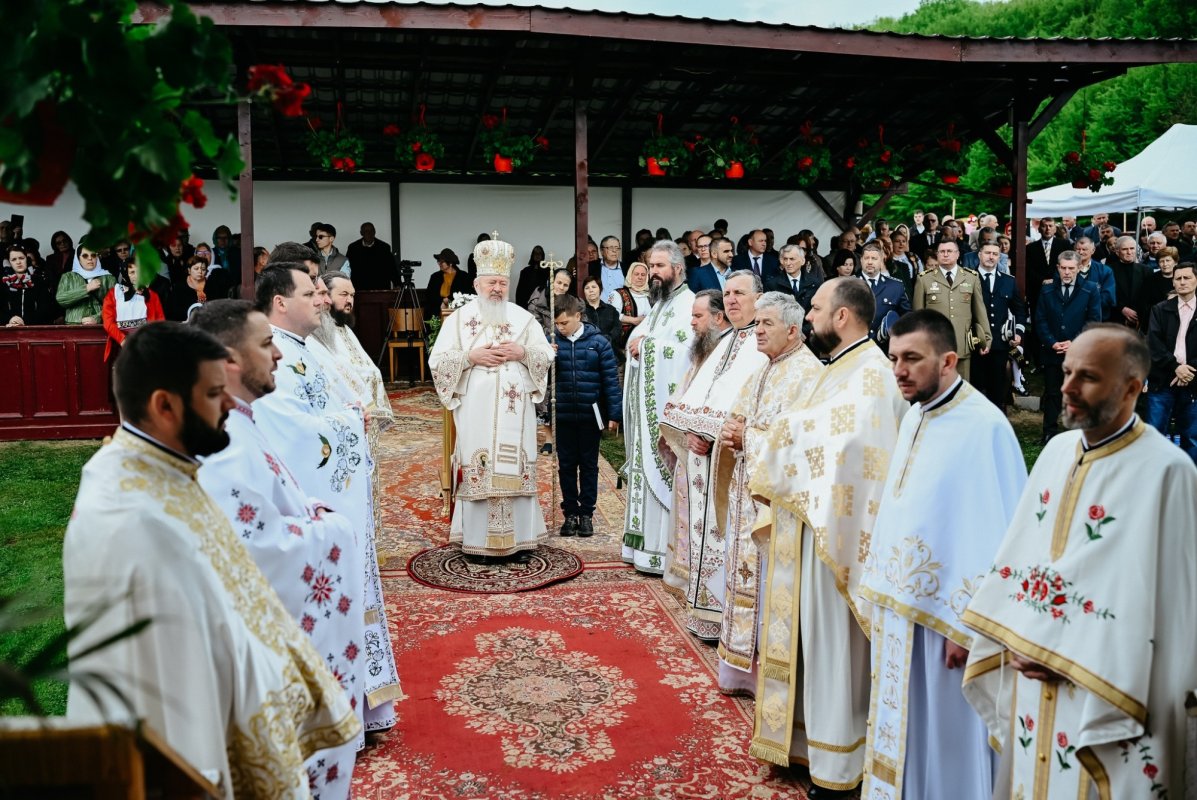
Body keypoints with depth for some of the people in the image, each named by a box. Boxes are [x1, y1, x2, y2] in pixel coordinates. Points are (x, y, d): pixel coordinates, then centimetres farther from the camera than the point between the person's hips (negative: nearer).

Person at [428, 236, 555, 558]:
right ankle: (479, 539, 5)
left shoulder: (523, 317, 10)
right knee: (478, 469, -3)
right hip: (476, 410, -2)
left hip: (515, 412, 2)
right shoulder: (460, 318, 5)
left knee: (516, 468, 2)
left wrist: (522, 352, -10)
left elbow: (546, 355, 8)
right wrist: (472, 356, -14)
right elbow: (437, 360, -1)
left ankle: (517, 537, 9)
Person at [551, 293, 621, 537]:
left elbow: (611, 379, -3)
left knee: (589, 465, 9)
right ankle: (570, 513, 20)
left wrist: (614, 414, -6)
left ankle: (586, 513, 19)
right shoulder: (553, 342, -1)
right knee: (566, 466, 9)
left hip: (590, 415, -1)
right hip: (562, 416, 2)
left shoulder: (598, 341, -4)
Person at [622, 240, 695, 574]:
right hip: (647, 403, 9)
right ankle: (646, 543, 18)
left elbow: (686, 350, -23)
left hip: (668, 405, -9)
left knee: (664, 470, -8)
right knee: (647, 469, 11)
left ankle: (664, 549, -2)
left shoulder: (689, 304, -10)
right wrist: (637, 343, 1)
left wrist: (646, 345, -14)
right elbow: (638, 341, 24)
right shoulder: (658, 304, 19)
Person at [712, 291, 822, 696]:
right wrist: (731, 433, 0)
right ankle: (743, 669, 25)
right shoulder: (760, 374, 16)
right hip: (746, 492, 9)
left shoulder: (808, 374, -12)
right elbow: (739, 421, 22)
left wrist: (747, 436, -14)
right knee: (746, 580, 14)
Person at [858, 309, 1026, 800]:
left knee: (946, 739, 8)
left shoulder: (984, 427, -19)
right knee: (900, 725, 19)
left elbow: (996, 537, -18)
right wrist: (881, 588, 12)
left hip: (945, 613, -7)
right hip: (899, 605, 8)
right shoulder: (914, 416, 6)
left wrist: (969, 625, -16)